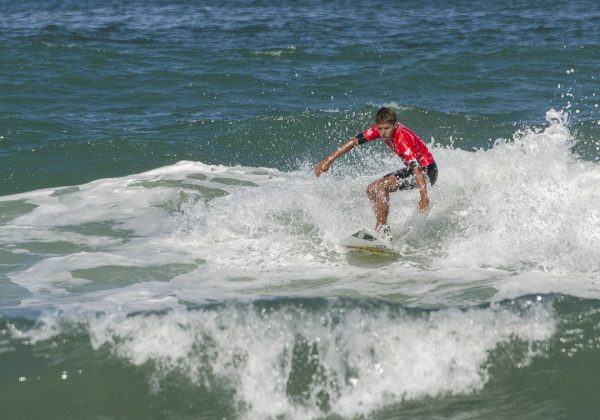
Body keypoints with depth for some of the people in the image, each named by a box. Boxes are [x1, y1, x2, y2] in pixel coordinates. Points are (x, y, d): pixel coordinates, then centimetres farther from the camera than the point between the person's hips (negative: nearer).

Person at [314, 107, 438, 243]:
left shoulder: (403, 138, -32)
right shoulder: (380, 129, -9)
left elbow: (417, 168, -41)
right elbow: (354, 141, -5)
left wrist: (424, 198, -51)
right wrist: (329, 160, -8)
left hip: (426, 171, -9)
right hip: (410, 169, 9)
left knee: (381, 187, -24)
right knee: (372, 190, 6)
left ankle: (382, 231, -18)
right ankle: (384, 232, 6)